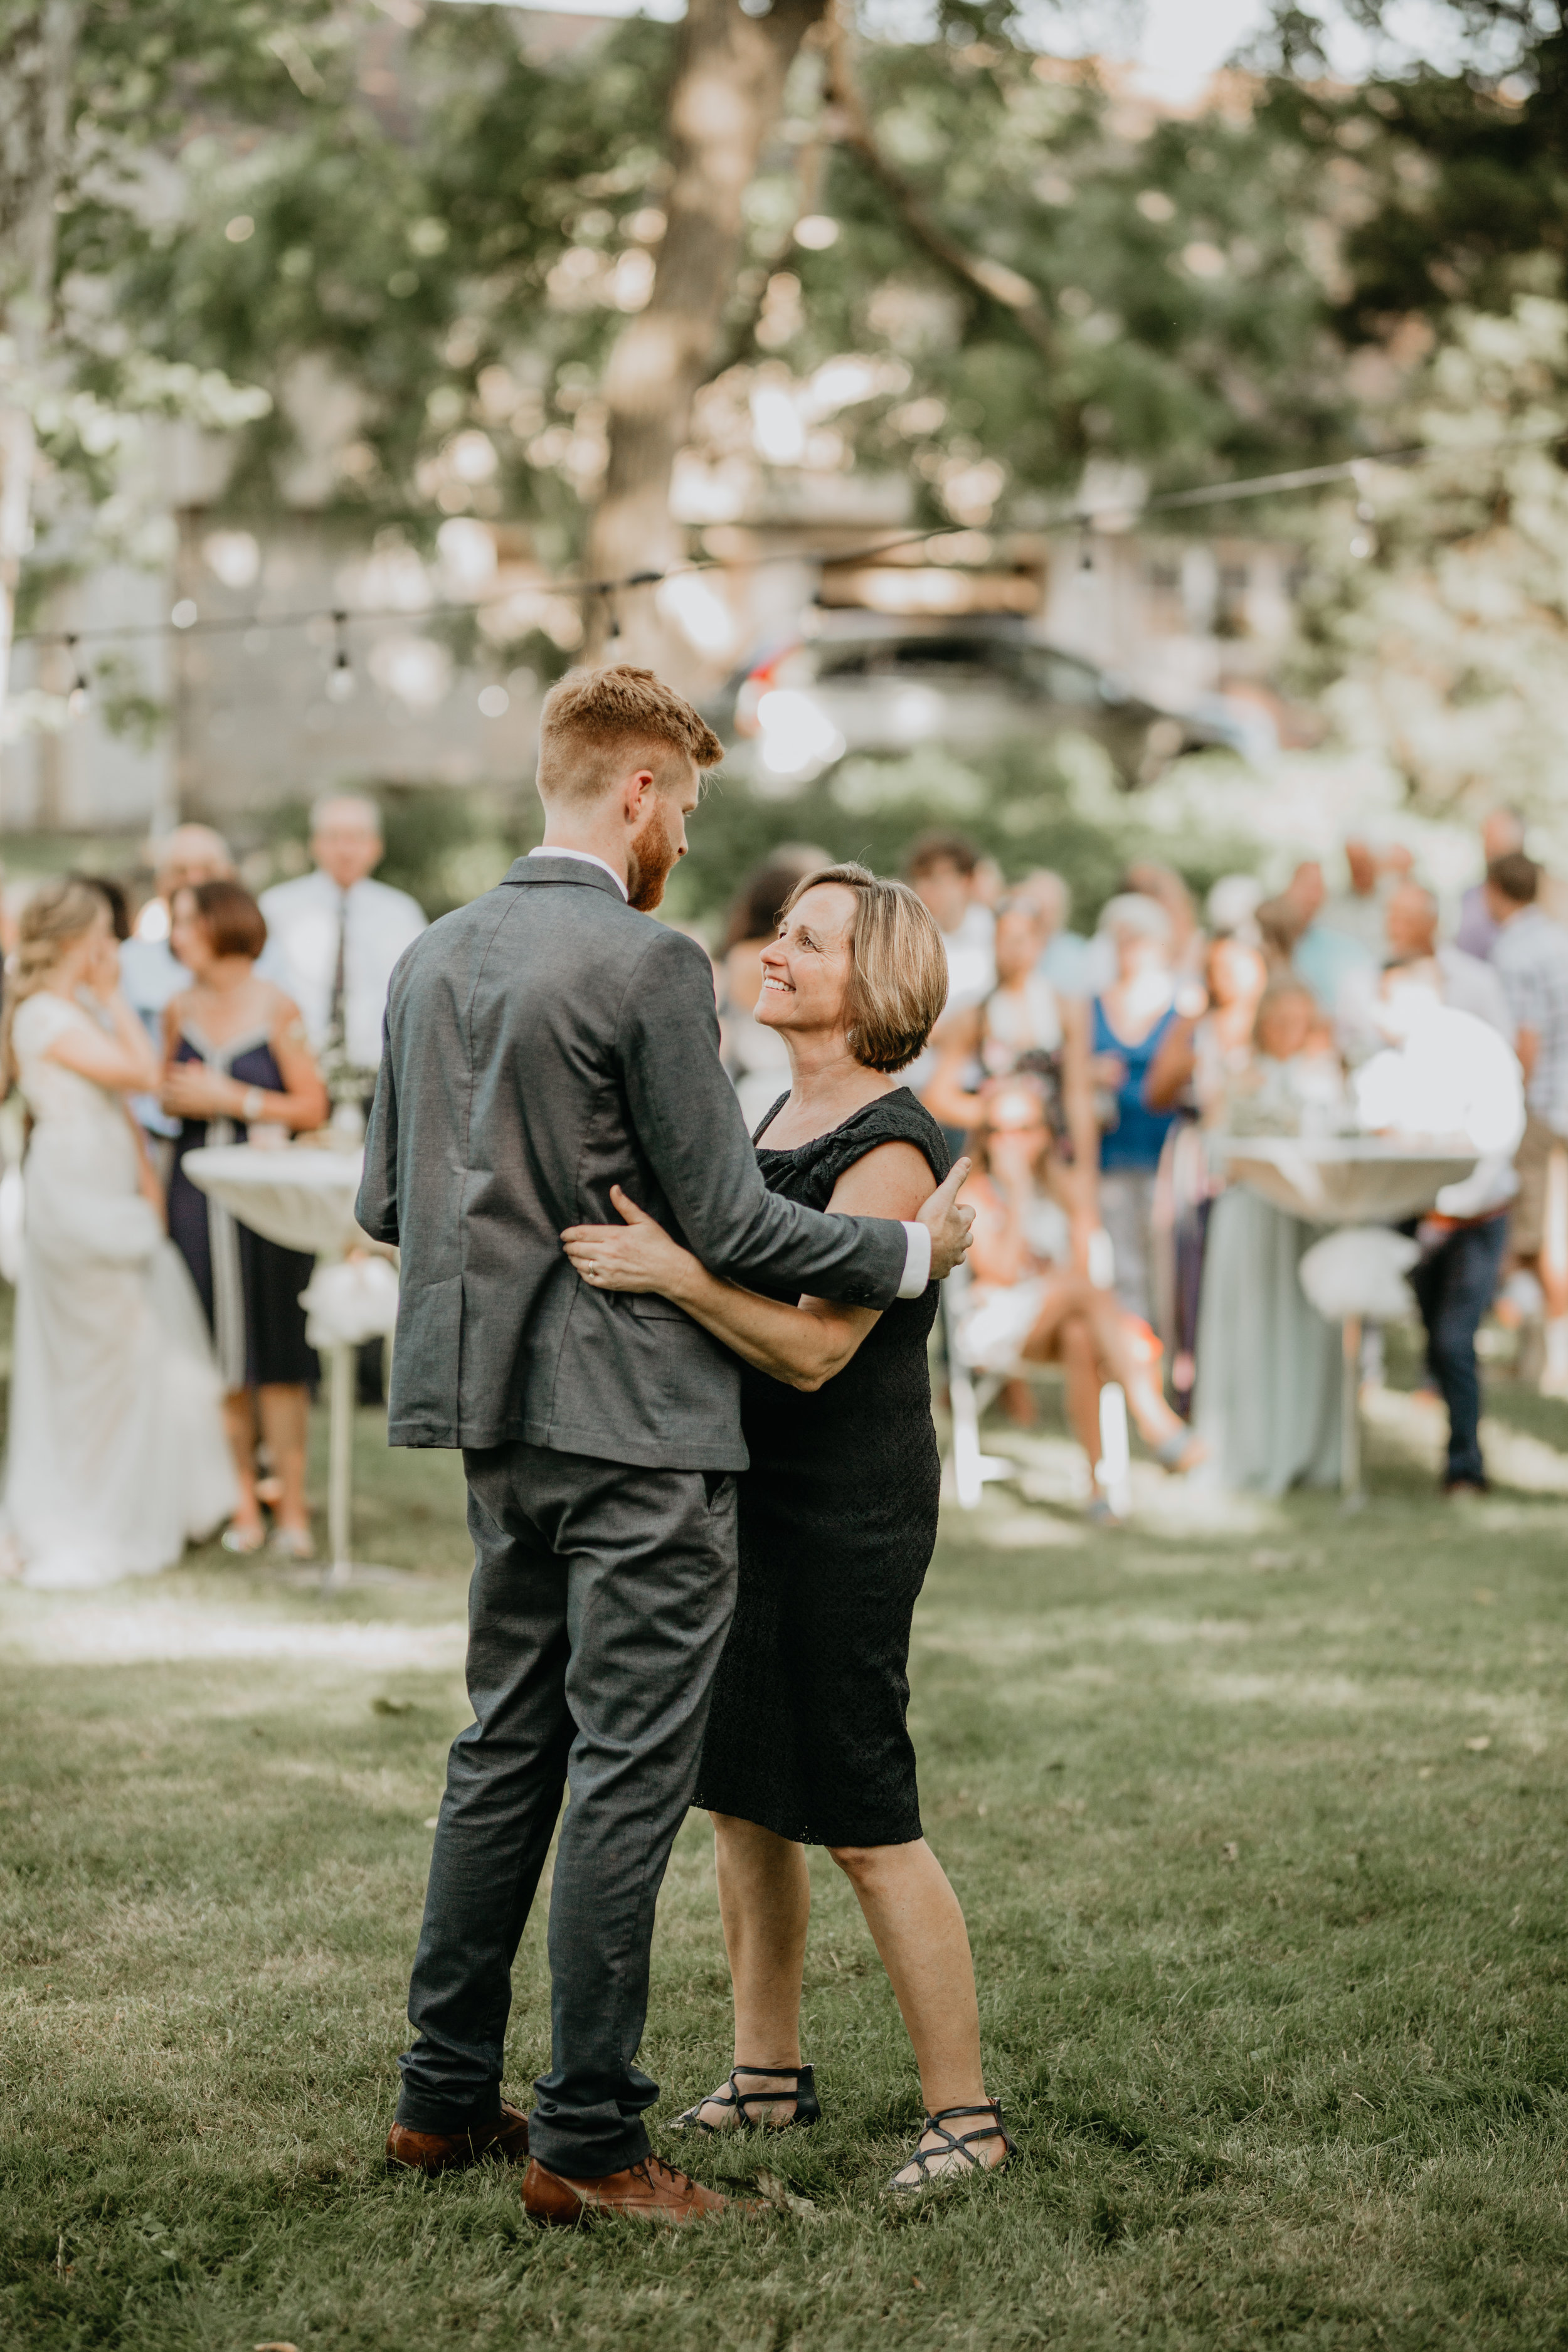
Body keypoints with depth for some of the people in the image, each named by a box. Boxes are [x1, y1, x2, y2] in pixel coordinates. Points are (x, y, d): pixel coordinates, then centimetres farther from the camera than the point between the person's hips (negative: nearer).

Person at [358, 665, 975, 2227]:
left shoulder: (432, 960, 8)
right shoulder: (648, 967, -15)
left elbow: (385, 1204, 13)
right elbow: (730, 1225, -15)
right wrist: (912, 1249, -2)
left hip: (500, 1424, 8)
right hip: (637, 1420, -8)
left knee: (506, 1749, 17)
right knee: (628, 1775, -2)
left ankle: (444, 2094, 23)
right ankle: (587, 2141, 2)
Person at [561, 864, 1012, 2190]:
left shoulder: (891, 1150, -16)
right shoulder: (779, 1120, 12)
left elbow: (815, 1346, -25)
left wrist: (671, 1269, -36)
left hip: (850, 1512, -9)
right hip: (751, 1491, 9)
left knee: (867, 1827, -6)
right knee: (740, 1795, 14)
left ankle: (966, 2111, 3)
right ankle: (769, 2074, 26)